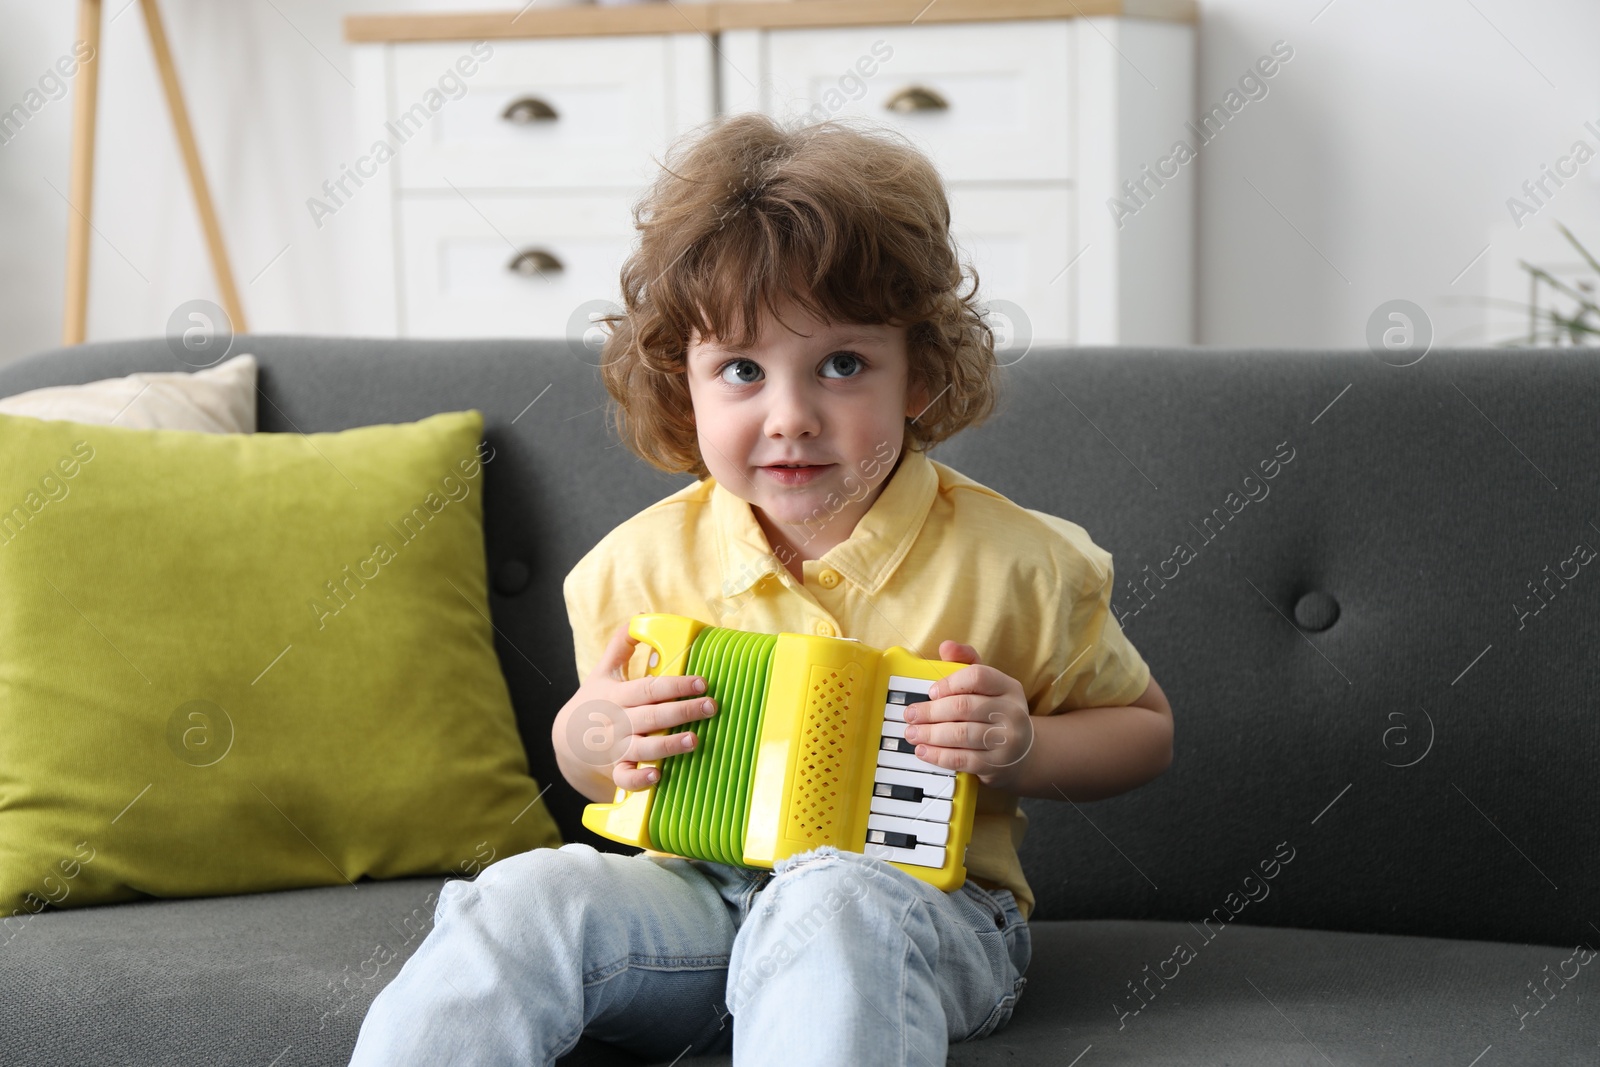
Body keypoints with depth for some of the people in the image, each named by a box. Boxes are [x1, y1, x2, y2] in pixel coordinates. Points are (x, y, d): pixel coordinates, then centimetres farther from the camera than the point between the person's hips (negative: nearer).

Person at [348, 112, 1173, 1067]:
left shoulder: (1013, 564, -7)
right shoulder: (641, 565, 1)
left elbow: (1145, 730, 7)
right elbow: (604, 761, 19)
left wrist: (1023, 749, -14)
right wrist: (587, 740, -7)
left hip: (922, 911, -3)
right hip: (702, 897, 3)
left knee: (833, 902, -38)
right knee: (528, 898, -26)